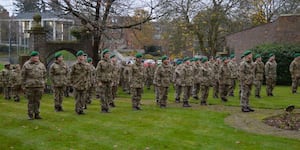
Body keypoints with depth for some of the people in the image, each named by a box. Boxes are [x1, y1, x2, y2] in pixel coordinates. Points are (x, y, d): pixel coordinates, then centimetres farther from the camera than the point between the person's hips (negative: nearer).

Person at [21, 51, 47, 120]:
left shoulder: (41, 65, 10)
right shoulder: (26, 65, 1)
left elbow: (44, 75, 15)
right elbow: (23, 76, 3)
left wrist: (43, 84, 10)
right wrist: (24, 85, -1)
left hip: (39, 86, 3)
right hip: (30, 86, -2)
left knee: (37, 101, 5)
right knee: (31, 101, 1)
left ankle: (37, 114, 13)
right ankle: (30, 115, 8)